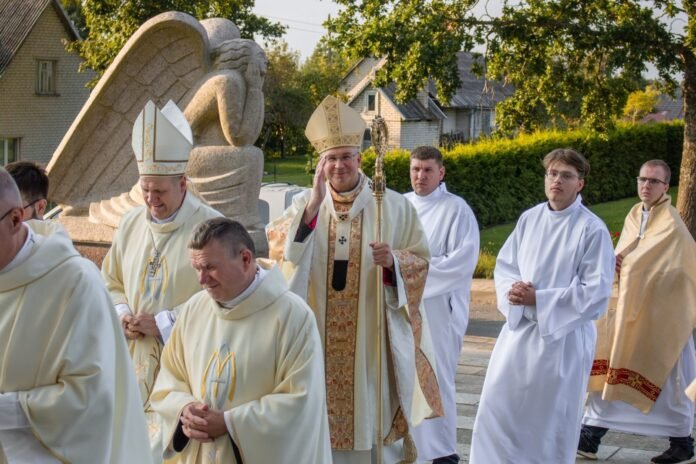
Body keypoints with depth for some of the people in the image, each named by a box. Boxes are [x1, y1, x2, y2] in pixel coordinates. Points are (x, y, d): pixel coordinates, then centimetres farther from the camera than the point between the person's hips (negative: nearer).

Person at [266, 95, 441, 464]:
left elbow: (420, 261, 1)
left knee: (372, 418, 3)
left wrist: (393, 261, -21)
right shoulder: (304, 205, 6)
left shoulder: (393, 206, 1)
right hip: (318, 338, 2)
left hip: (372, 337, -1)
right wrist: (314, 204, -22)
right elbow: (276, 246, -11)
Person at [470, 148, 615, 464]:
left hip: (563, 337, -5)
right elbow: (504, 265, 11)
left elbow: (597, 293, -14)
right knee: (498, 408, 7)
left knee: (551, 418, 5)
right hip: (518, 329, 5)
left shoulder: (593, 230, -12)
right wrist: (513, 290, -13)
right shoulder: (529, 219, 4)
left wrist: (540, 299, -19)